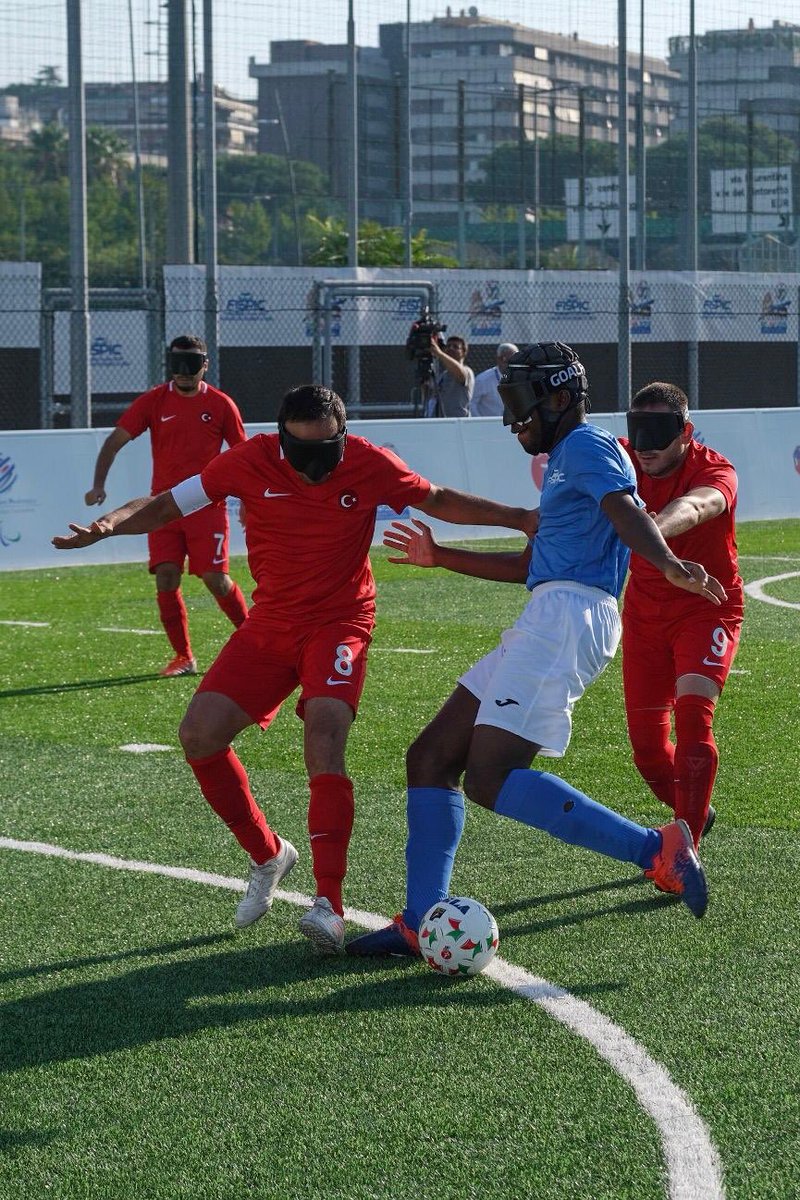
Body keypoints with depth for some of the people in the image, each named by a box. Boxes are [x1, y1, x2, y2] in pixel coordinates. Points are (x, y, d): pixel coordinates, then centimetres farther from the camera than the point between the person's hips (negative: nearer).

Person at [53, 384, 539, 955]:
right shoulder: (252, 462, -11)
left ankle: (330, 904, -28)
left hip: (339, 624, -3)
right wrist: (110, 523, -23)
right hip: (270, 624, 3)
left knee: (325, 738, -27)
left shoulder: (369, 464, -12)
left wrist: (518, 517, 0)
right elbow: (169, 505, -5)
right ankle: (268, 855, 13)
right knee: (199, 735, -9)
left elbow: (439, 500, 4)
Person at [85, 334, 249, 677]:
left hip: (207, 505, -2)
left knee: (215, 578, -8)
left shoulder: (220, 404, 1)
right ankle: (183, 657, 5)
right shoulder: (153, 401, 2)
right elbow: (115, 440, 1)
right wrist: (98, 484, -12)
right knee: (166, 579, -6)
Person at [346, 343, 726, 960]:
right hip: (546, 621, 11)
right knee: (431, 758, 9)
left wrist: (669, 564, -44)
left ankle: (657, 850, -22)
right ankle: (422, 923, 8)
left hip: (569, 614, -11)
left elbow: (626, 511, -25)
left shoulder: (586, 446, -4)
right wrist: (440, 556, 42)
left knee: (490, 779, -22)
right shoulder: (564, 460, 28)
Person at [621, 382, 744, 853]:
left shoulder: (714, 471, -24)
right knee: (647, 742, 6)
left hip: (707, 607, -4)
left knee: (693, 711, -25)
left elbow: (691, 509, -46)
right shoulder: (625, 460, -10)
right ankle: (696, 814, 34)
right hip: (645, 613, 4)